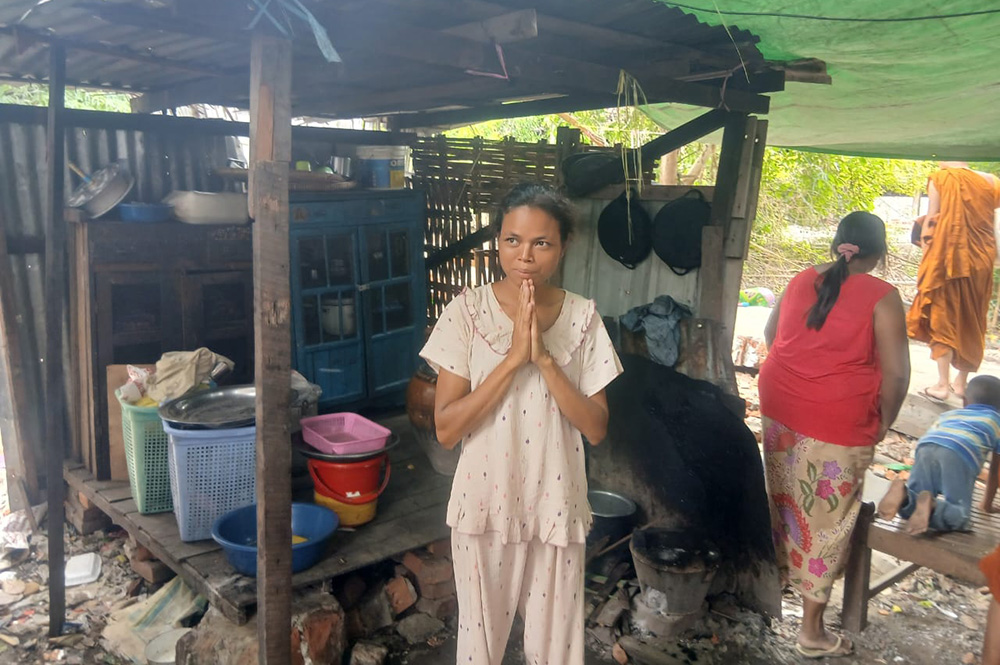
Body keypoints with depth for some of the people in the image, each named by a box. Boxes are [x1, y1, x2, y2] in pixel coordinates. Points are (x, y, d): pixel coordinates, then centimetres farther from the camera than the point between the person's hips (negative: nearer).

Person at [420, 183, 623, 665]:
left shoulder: (582, 317, -6)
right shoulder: (468, 310, -11)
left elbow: (596, 429, -10)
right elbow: (446, 429, -15)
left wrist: (544, 357, -22)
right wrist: (513, 357, -24)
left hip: (555, 505, 1)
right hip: (485, 502, -1)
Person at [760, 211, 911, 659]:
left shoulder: (801, 281, 5)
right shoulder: (882, 298, -11)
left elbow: (771, 337, 17)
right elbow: (896, 372, -13)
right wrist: (883, 420, 2)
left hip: (780, 406, 5)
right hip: (837, 422, -5)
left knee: (784, 499, 23)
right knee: (825, 518, 5)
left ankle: (780, 571, 44)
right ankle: (812, 630, 15)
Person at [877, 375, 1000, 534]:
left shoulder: (948, 414, 40)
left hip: (926, 445, 4)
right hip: (960, 454, -3)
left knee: (910, 507, 10)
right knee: (960, 516, 0)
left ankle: (902, 492, -22)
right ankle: (931, 505, -31)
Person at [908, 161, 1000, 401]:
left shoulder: (940, 178, -3)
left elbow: (930, 220, -6)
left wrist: (924, 239, 5)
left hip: (946, 258, -4)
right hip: (980, 261, 4)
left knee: (943, 319, 2)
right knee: (971, 321, 14)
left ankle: (943, 384, 0)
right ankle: (962, 381, 21)